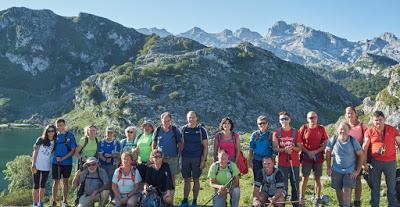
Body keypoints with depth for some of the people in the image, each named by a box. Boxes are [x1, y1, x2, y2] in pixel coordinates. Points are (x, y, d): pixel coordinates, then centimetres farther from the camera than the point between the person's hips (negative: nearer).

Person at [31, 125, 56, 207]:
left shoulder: (54, 142, 5)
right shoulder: (40, 140, -4)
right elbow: (35, 152, -5)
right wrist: (33, 164, -10)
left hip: (47, 167, 4)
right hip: (37, 166, -4)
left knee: (43, 185, 12)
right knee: (36, 185, -1)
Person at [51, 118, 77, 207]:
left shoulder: (70, 135, -1)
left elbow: (73, 150, -4)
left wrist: (63, 158, -13)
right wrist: (56, 157, -8)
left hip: (67, 162, -1)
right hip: (56, 162, 1)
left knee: (65, 181, 8)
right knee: (56, 181, 4)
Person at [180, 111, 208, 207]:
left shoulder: (201, 130, 0)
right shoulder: (183, 129, 6)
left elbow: (205, 146, 0)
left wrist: (204, 160, -8)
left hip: (197, 158, -2)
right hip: (185, 158, 2)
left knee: (196, 180, 5)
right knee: (186, 180, 7)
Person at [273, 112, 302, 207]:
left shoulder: (295, 132, 4)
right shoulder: (277, 133, 2)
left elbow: (300, 148, 6)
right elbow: (275, 148, -1)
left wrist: (293, 148, -15)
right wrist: (284, 150, -19)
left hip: (294, 162, 1)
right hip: (282, 163, -1)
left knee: (295, 184, 5)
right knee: (283, 185, 0)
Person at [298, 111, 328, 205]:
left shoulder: (321, 129, 2)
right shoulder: (303, 128, -1)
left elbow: (326, 143, 1)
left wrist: (315, 151, -11)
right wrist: (308, 152, -11)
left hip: (318, 157, 1)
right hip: (306, 156, -1)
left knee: (317, 178, 6)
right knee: (305, 178, 3)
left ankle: (317, 198, 18)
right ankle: (302, 198, 10)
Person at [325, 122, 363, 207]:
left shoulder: (353, 141, -14)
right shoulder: (333, 140, -12)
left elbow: (361, 155, -5)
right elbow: (327, 152, 2)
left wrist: (357, 171, -7)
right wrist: (328, 167, 1)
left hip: (350, 171, -2)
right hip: (336, 170, 2)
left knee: (347, 191, -9)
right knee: (338, 191, 11)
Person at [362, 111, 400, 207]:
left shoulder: (392, 130, -2)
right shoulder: (369, 131, -3)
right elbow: (364, 147, -4)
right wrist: (364, 163, -8)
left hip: (390, 162, 0)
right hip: (375, 162, 0)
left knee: (391, 187, 10)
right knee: (375, 186, 11)